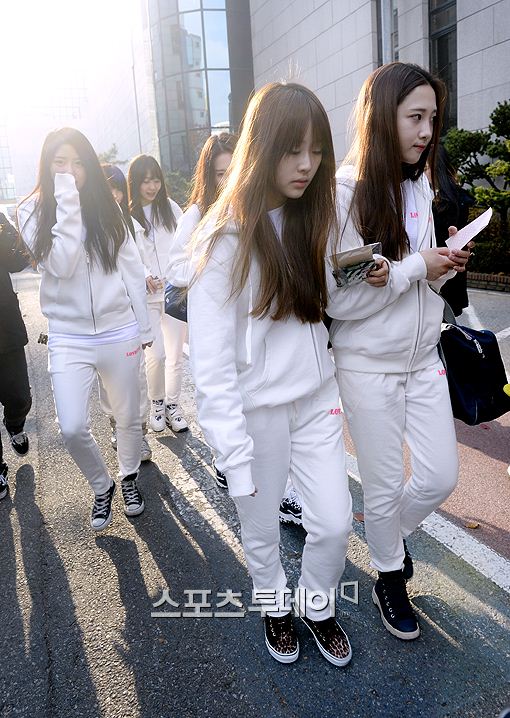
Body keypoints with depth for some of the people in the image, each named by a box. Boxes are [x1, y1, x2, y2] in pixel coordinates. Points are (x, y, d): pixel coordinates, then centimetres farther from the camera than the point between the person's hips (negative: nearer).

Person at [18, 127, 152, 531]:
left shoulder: (108, 208, 3)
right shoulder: (33, 211, -1)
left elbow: (132, 268, 5)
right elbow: (61, 264, -16)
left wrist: (144, 326, 4)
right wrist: (67, 203, -19)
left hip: (119, 333, 1)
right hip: (68, 338, -1)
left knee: (128, 418, 12)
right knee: (72, 429, -9)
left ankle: (129, 478, 41)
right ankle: (101, 487, 21)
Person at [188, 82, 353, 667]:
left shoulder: (309, 218, 3)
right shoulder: (225, 239, -17)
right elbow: (210, 361, -19)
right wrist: (233, 454, -19)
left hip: (317, 398, 5)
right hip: (258, 411, -5)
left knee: (334, 523, 10)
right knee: (262, 531, 15)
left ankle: (316, 605, 41)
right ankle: (273, 605, 47)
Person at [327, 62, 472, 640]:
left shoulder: (419, 185, 7)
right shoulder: (344, 193, -15)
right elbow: (337, 298, -20)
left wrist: (445, 264, -4)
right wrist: (415, 268, -19)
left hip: (424, 358, 7)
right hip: (369, 365, -6)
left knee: (440, 477, 12)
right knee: (385, 485, 9)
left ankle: (390, 530, 44)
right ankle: (388, 579, 37)